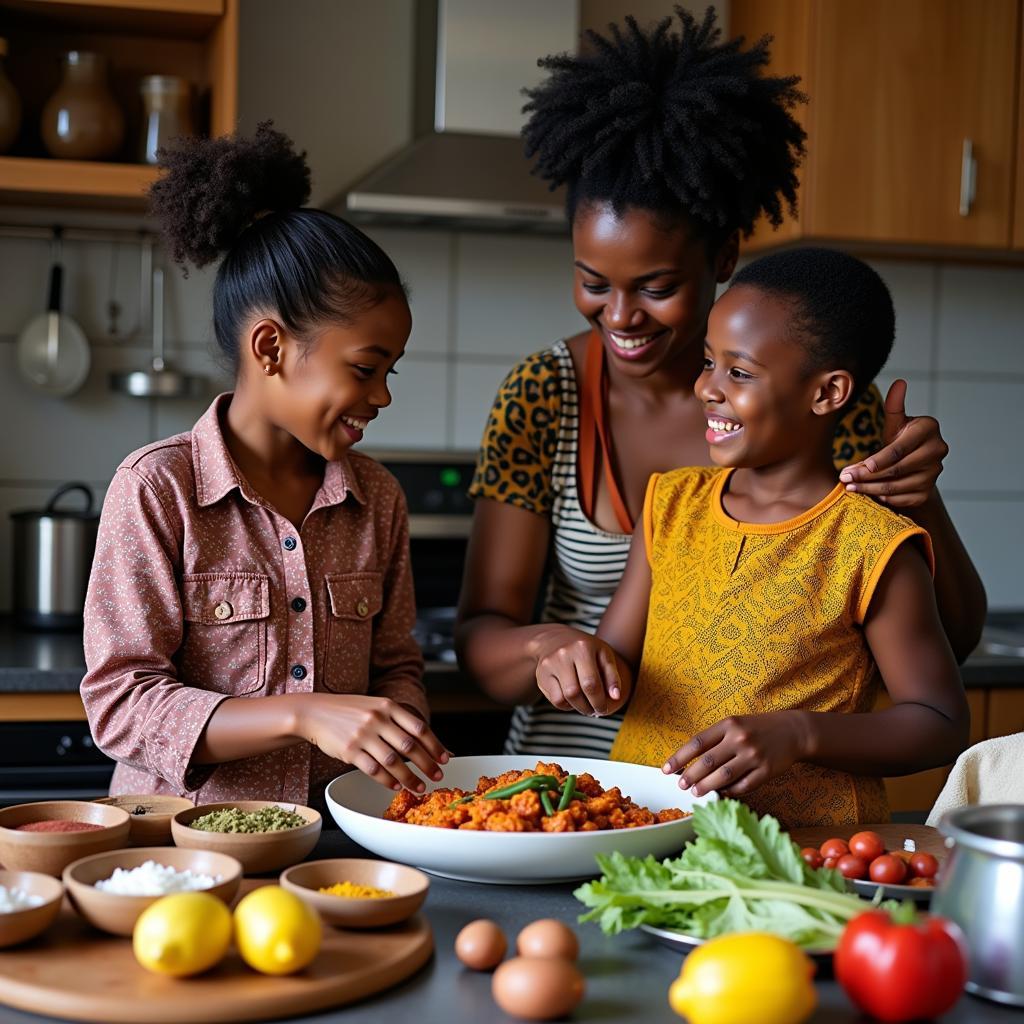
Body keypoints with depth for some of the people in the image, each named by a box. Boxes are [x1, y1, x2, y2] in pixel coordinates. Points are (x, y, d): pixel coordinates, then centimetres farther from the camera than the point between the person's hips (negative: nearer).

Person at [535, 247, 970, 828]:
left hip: (805, 846, -4)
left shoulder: (872, 549, -6)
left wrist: (799, 734, -16)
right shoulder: (673, 504, 10)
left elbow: (942, 724, -2)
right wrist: (590, 663, -9)